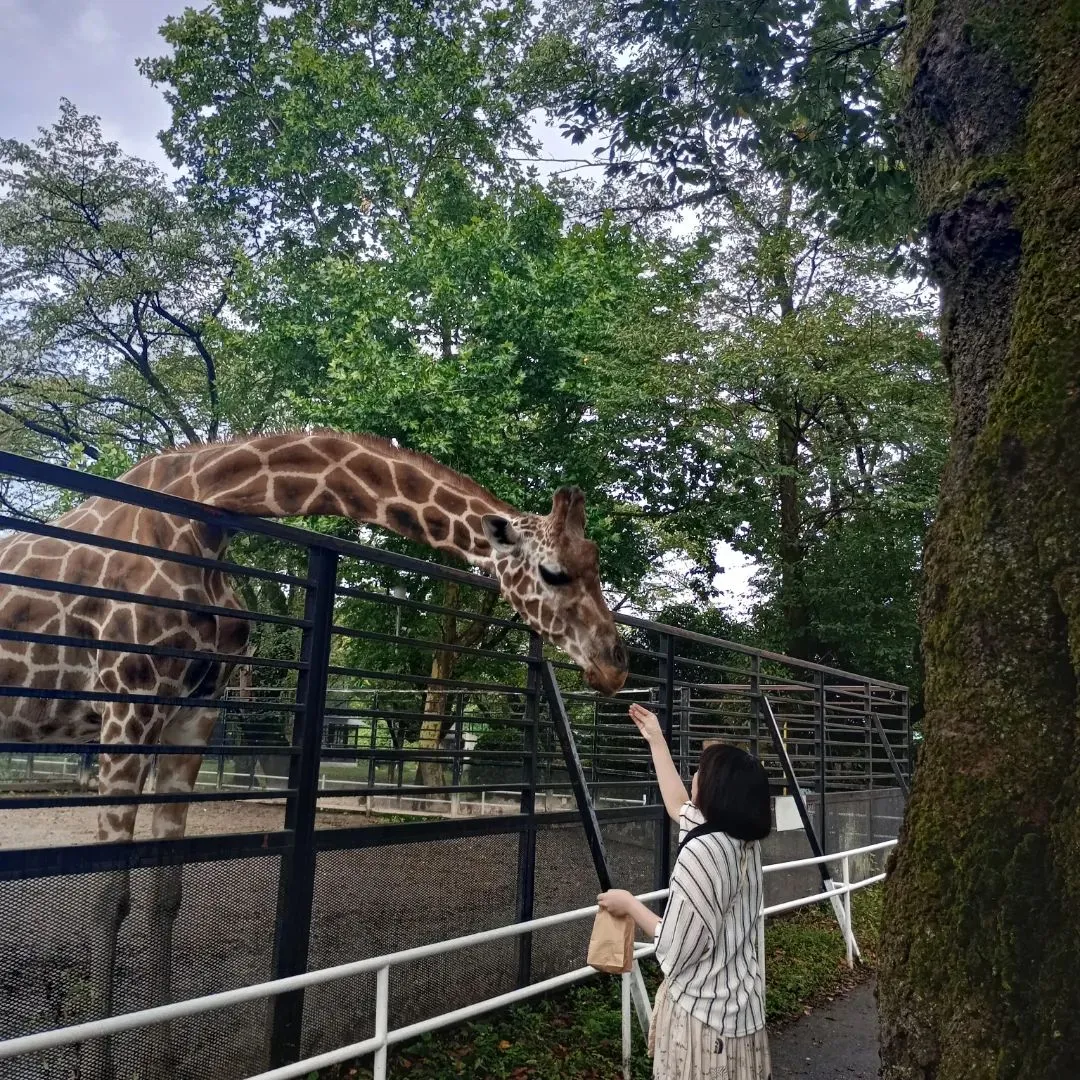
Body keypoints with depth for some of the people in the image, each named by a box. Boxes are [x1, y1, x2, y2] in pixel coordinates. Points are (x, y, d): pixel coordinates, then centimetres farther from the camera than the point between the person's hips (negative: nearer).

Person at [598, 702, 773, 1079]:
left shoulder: (702, 852, -26)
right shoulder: (744, 840, 0)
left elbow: (676, 947, -21)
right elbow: (679, 806, 17)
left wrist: (629, 904, -6)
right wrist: (656, 740, 22)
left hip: (704, 1011, -8)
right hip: (736, 1006, 8)